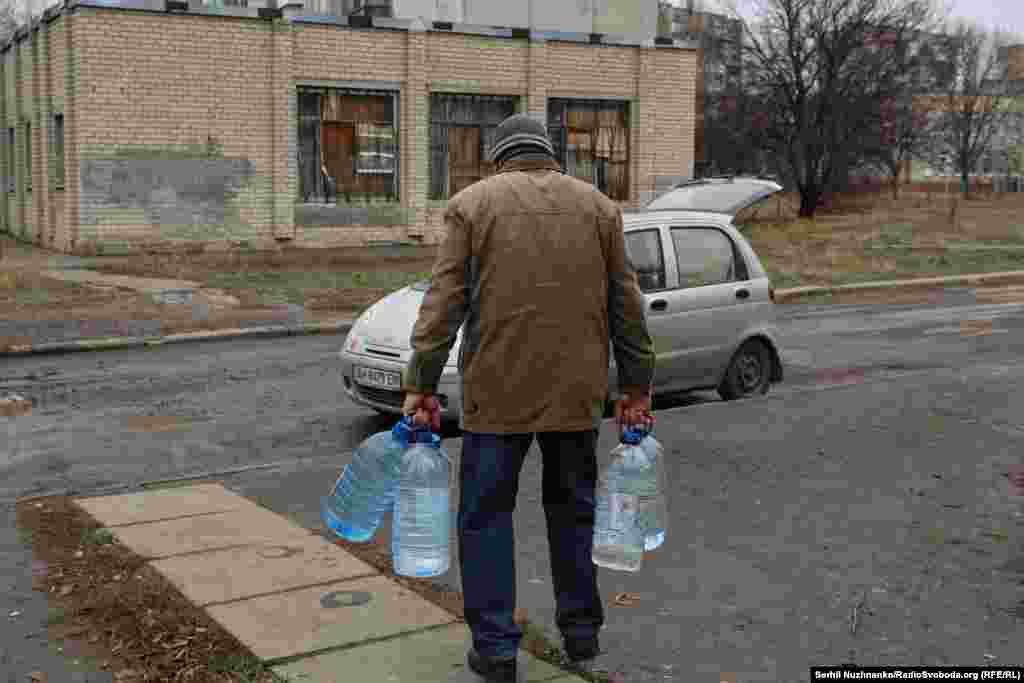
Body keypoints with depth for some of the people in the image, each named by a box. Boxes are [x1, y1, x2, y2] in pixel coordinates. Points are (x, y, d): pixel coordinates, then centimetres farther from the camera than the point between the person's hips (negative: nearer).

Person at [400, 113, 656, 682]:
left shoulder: (471, 203, 2)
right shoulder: (598, 205, 10)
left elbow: (443, 302, -4)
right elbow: (627, 306, 9)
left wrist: (421, 385, -2)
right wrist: (637, 387, 14)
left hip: (497, 390, -3)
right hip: (578, 392, 3)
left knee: (487, 516, 8)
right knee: (573, 510, 18)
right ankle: (582, 637, 27)